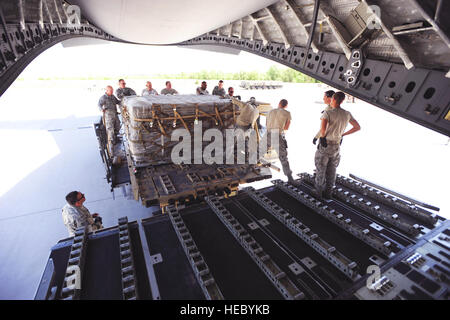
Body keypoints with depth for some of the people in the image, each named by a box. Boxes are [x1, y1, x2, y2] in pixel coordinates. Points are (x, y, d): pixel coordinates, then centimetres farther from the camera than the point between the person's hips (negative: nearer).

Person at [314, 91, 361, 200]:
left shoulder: (327, 113, -17)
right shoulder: (347, 114, 2)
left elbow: (323, 127, -37)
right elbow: (358, 127, 12)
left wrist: (322, 136, -16)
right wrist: (343, 134, 16)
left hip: (324, 145, -5)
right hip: (336, 146, 5)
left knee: (320, 170, 9)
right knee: (331, 171, 16)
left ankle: (318, 192, 21)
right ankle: (328, 193, 27)